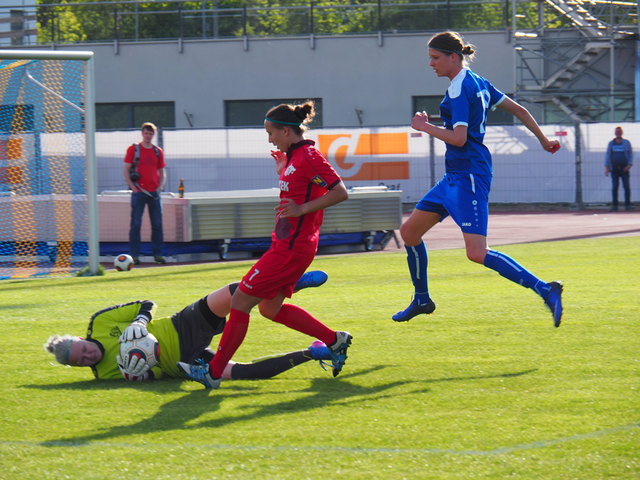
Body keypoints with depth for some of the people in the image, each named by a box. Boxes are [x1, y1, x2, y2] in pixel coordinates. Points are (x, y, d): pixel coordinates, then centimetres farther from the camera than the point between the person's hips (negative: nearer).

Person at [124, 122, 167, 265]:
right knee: (136, 223, -6)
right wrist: (132, 186, -10)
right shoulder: (133, 149, 2)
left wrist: (160, 186, 1)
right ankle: (134, 254, -4)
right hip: (138, 192, -3)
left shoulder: (158, 152, 12)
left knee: (157, 224, 3)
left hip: (154, 192, 3)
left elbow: (162, 172, 18)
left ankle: (157, 254, 9)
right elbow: (126, 170, 1)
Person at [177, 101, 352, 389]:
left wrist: (301, 209, -23)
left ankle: (213, 373, -2)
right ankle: (335, 341, 22)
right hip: (285, 243, 11)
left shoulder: (307, 155, -16)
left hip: (291, 247, -11)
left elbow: (340, 193, -21)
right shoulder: (293, 156, 13)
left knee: (241, 301, -7)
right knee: (271, 308, 17)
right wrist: (282, 168, 14)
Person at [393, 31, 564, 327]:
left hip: (469, 176, -10)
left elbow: (459, 138, -23)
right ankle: (422, 300, 29)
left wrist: (425, 126, -10)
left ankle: (545, 290, -22)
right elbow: (518, 110, 18)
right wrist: (544, 141, 27)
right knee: (409, 231, 15)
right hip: (455, 177, 10)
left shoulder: (459, 90, -15)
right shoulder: (477, 83, 13)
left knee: (477, 253, -19)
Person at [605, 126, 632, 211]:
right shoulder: (611, 144, 13)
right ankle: (614, 205, 1)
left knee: (626, 187, -7)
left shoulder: (627, 143, 10)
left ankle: (627, 204, -3)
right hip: (614, 168, 1)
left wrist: (629, 165, -7)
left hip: (624, 169, -1)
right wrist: (606, 168, 1)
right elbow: (608, 156, 12)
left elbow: (631, 155, 8)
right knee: (615, 187, -2)